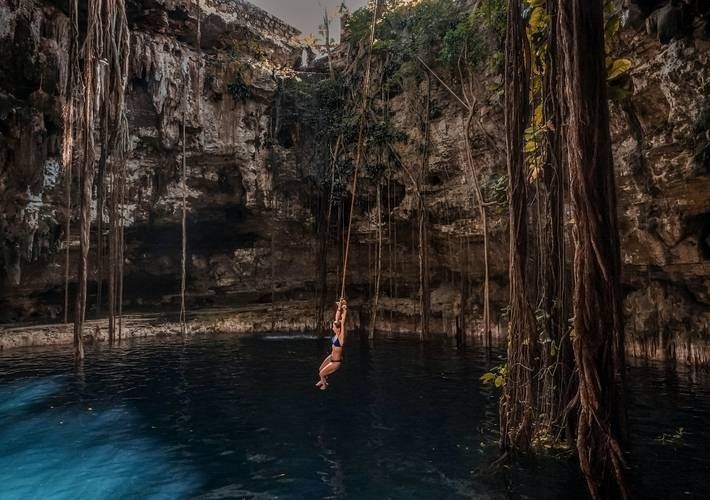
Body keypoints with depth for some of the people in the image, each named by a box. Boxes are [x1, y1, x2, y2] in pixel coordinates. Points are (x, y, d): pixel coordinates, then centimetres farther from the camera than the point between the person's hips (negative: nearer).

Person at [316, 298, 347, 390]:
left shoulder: (341, 337, -26)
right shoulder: (336, 334, -7)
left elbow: (342, 323, -35)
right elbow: (337, 319, -7)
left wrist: (345, 310, -40)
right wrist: (339, 307, -13)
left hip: (336, 362, -7)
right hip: (331, 357, 7)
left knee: (321, 374, 5)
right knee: (320, 369, 23)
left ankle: (325, 385, 35)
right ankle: (323, 380, 53)